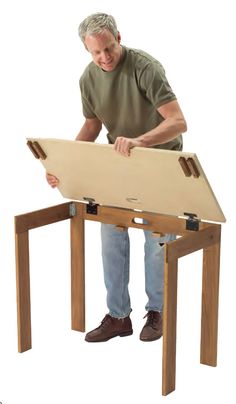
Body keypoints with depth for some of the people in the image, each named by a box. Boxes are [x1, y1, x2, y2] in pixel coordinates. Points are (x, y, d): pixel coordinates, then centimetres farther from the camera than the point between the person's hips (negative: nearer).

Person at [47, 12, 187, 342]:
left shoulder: (146, 67, -27)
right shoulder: (88, 78, -8)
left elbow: (178, 122, -33)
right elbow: (92, 125, 6)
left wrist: (138, 140, -50)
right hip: (119, 162, 5)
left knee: (158, 239, 3)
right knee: (112, 237, 2)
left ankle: (157, 311, 20)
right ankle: (118, 316, 12)